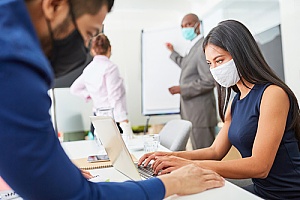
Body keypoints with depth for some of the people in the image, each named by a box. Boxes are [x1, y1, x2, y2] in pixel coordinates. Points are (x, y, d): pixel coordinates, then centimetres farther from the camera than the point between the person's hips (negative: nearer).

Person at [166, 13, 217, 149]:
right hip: (193, 112, 10)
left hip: (200, 113, -10)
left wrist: (181, 89, -18)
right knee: (198, 152, 17)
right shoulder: (194, 47, 15)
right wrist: (173, 52, 38)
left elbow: (209, 81, -22)